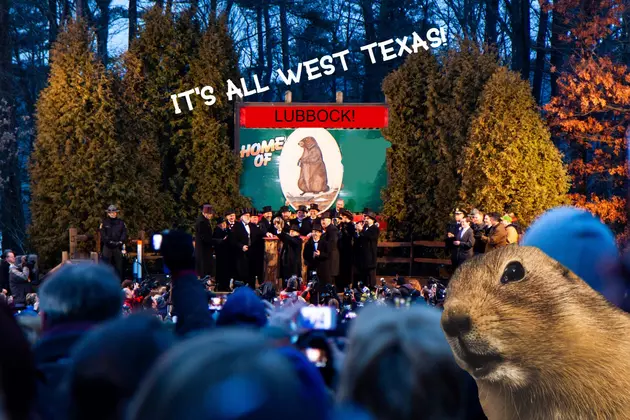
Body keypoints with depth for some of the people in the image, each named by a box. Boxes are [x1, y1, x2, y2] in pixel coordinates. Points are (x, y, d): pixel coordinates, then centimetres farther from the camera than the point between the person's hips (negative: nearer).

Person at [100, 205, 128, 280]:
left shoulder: (121, 223, 11)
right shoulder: (104, 223, 5)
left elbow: (124, 234, 5)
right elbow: (103, 235, -3)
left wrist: (120, 242, -11)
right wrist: (110, 242, -14)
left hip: (118, 247, 2)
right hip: (107, 247, -2)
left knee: (119, 266, 4)